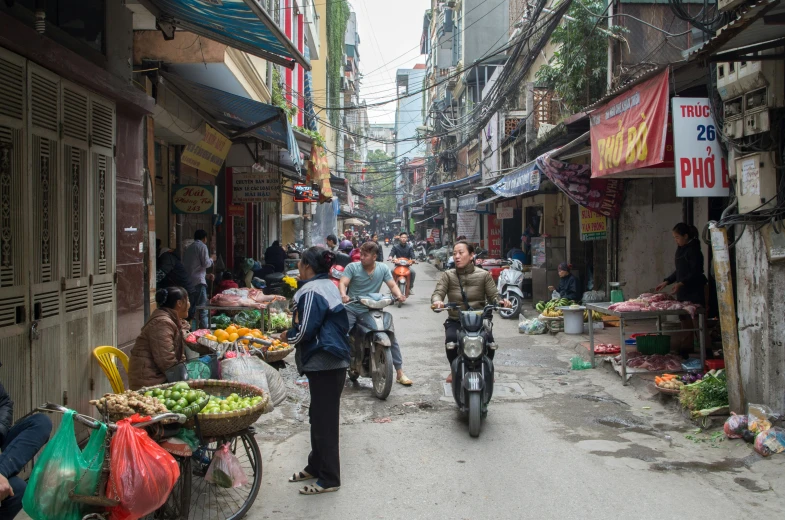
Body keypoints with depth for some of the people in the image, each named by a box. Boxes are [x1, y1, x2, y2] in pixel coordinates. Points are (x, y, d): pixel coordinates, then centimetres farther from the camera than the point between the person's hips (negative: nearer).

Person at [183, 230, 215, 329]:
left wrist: (206, 275, 27)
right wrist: (211, 259, 11)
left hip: (188, 281, 7)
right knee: (202, 309, -6)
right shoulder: (202, 246, -2)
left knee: (191, 309, 12)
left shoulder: (189, 248, 21)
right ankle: (204, 330, -10)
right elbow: (205, 263, -10)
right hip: (198, 281, -7)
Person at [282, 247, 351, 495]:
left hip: (324, 365, -10)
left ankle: (329, 479, 8)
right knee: (319, 416, 19)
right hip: (332, 361, 10)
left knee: (324, 420, -1)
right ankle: (316, 467, 32)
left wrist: (288, 336, 0)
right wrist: (294, 334, 15)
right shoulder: (329, 286, 12)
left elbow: (304, 330, -19)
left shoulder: (311, 291, -18)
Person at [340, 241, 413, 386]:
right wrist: (343, 295, -37)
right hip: (352, 309, -2)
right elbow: (343, 283, -15)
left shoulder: (383, 268, 2)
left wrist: (399, 295, -24)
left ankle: (400, 372, 8)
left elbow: (392, 285, -2)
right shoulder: (352, 267, -5)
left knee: (391, 336, -3)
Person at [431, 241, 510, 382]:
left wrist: (501, 301, -24)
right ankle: (454, 369, 0)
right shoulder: (448, 276, 5)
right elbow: (437, 292, -8)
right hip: (455, 321, 0)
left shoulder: (484, 275, 5)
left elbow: (493, 295, 0)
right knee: (451, 339, -31)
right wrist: (437, 301, -33)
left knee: (488, 339, -28)